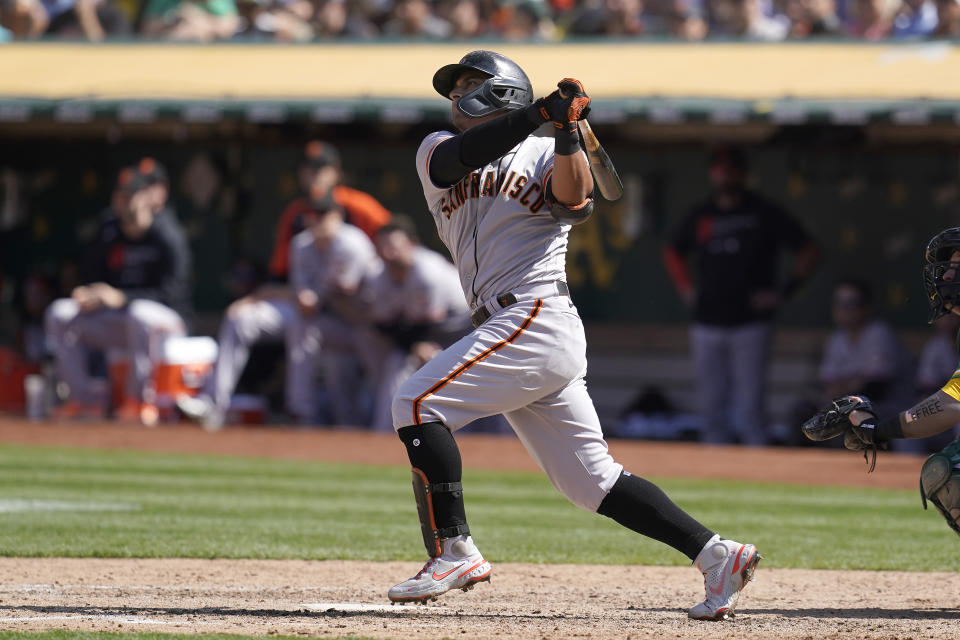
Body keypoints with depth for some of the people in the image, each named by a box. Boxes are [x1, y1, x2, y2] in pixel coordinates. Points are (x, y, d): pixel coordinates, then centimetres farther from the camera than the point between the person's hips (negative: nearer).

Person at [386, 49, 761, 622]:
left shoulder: (545, 152, 7)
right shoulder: (438, 152, 20)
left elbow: (575, 199, -14)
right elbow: (465, 155, -4)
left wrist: (565, 132, -28)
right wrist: (542, 111, -15)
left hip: (540, 316, -6)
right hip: (507, 334, 6)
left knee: (418, 403, -16)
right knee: (592, 480, 3)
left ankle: (454, 552, -15)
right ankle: (715, 555, 4)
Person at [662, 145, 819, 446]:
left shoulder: (764, 214, 0)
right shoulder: (700, 216, 12)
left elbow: (808, 250, 2)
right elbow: (672, 252, 30)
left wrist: (783, 291, -5)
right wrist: (685, 287, 16)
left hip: (750, 322, -4)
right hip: (707, 325, 4)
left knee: (750, 408, -9)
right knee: (712, 409, 5)